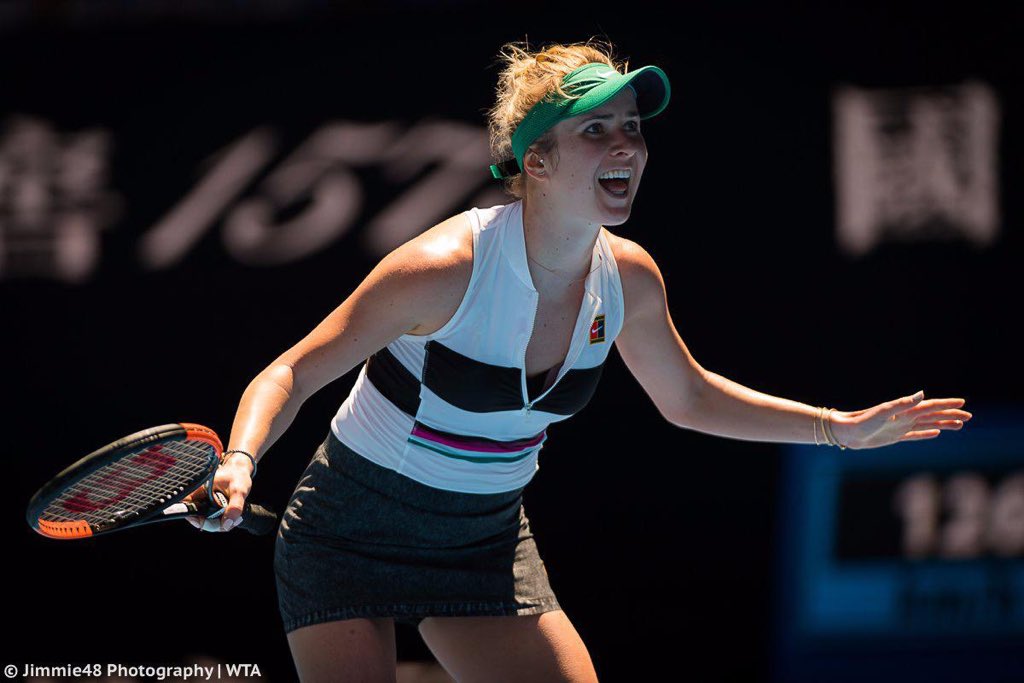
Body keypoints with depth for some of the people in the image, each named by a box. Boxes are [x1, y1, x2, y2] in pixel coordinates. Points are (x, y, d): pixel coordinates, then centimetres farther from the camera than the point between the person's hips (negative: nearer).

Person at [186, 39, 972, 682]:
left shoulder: (628, 279, -7)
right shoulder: (446, 268, -27)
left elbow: (687, 399, 13)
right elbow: (294, 373, -20)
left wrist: (842, 427, 11)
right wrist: (239, 465, -40)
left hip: (487, 541, 6)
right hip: (351, 537, -6)